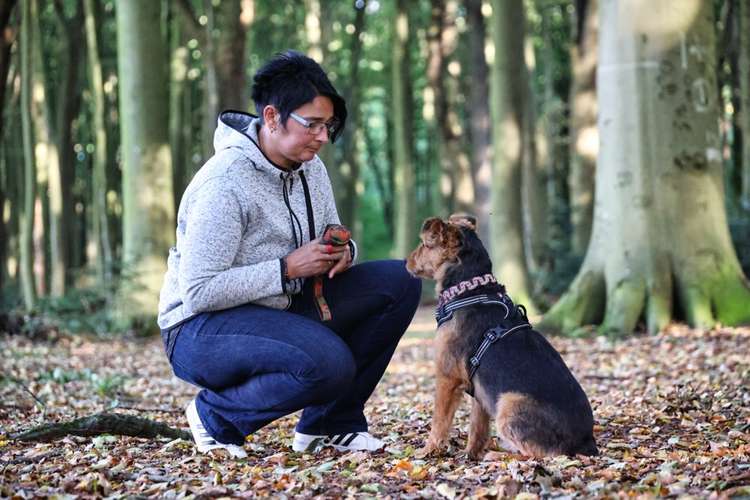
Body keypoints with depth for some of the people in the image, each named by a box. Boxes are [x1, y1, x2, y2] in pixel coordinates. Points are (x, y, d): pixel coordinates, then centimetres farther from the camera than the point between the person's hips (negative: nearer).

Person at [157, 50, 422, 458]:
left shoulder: (309, 168, 3)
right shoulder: (225, 183, -23)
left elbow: (332, 238, 17)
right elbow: (198, 292, -26)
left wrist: (343, 251, -9)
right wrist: (286, 269, -25)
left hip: (280, 311, 9)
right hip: (202, 328, -9)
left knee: (399, 282, -4)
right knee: (329, 363, -34)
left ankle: (329, 423, 3)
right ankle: (217, 417, -6)